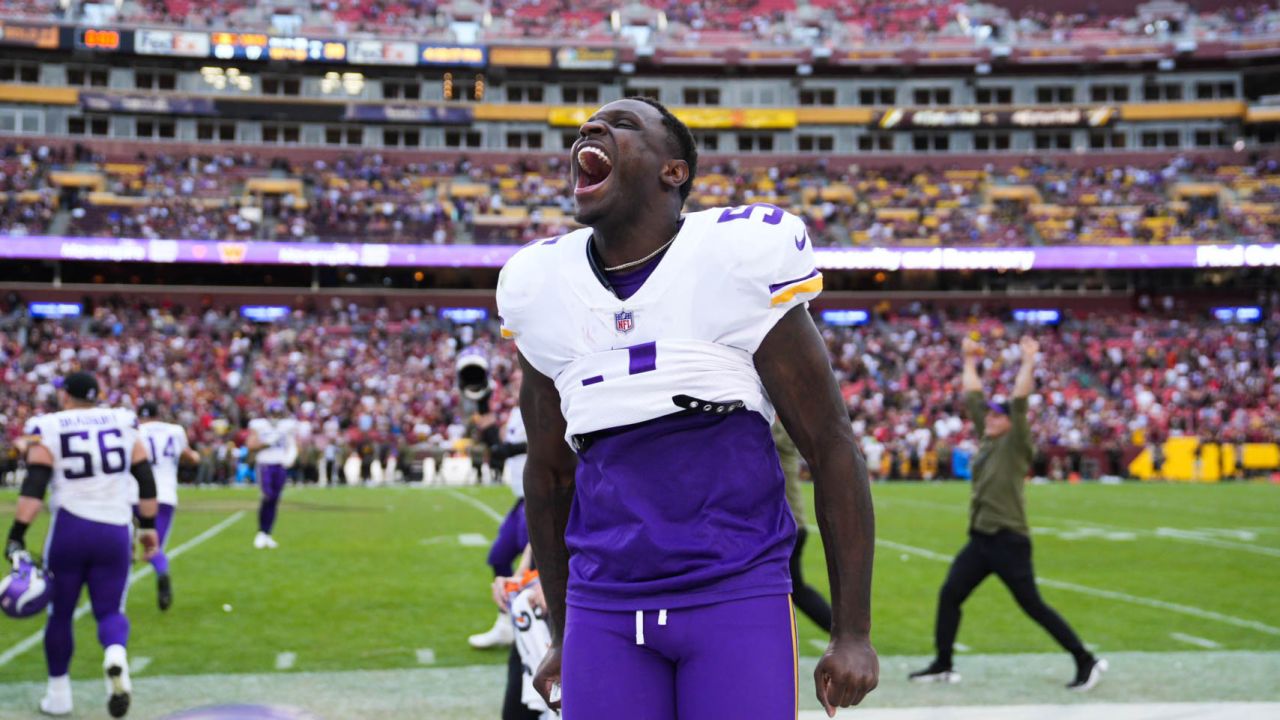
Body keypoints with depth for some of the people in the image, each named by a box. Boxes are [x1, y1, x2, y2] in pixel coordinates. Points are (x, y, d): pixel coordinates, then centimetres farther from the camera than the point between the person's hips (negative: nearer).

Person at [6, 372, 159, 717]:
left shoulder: (48, 430, -1)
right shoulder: (123, 423, 8)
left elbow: (34, 487, -12)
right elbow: (146, 480, 9)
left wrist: (17, 535, -13)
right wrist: (148, 526, 19)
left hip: (70, 527, -1)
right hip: (115, 531, 1)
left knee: (60, 613, 16)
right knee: (110, 610, 9)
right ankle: (116, 654, -25)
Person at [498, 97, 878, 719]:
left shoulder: (736, 260, -5)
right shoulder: (543, 288, 8)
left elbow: (831, 447, -2)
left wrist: (853, 633, -4)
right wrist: (561, 637, 21)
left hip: (737, 597, -4)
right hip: (604, 608, 4)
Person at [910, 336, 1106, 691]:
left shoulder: (1015, 445, -5)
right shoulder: (987, 441, 13)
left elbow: (1020, 402, -18)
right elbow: (973, 398, 20)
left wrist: (1028, 363, -18)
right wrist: (969, 361, 24)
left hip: (1008, 539, -8)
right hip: (980, 539, 8)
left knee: (1033, 606, -6)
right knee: (949, 596, 3)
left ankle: (1086, 661, 3)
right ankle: (943, 665, 12)